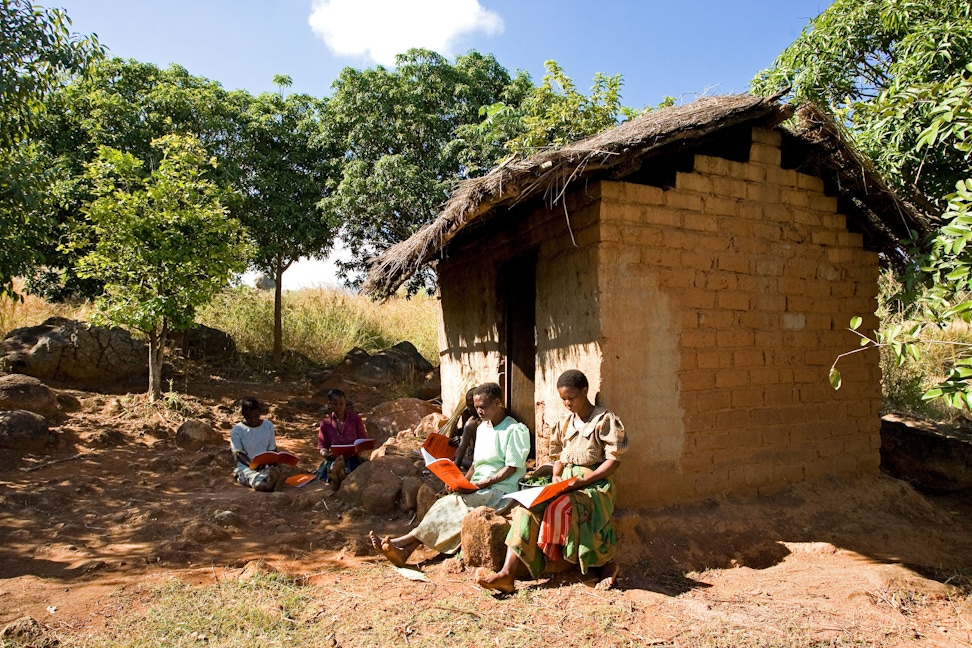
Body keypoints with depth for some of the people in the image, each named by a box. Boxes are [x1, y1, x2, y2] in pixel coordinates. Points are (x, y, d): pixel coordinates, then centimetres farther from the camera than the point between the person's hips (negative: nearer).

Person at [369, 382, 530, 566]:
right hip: (478, 488, 7)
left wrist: (485, 482, -21)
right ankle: (405, 551, -33)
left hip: (499, 489, -7)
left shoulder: (513, 430, -8)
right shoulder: (482, 428, 17)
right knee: (445, 504, -20)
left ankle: (404, 541, -28)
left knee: (452, 504, -27)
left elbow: (511, 468, -12)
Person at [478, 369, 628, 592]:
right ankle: (507, 574, -29)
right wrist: (556, 477, -2)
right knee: (526, 510, -21)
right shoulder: (565, 424, 15)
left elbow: (614, 460, -10)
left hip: (595, 485, -6)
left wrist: (583, 481, -19)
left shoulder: (605, 421, -4)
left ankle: (606, 563, -14)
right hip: (566, 486, 6)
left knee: (560, 509, -35)